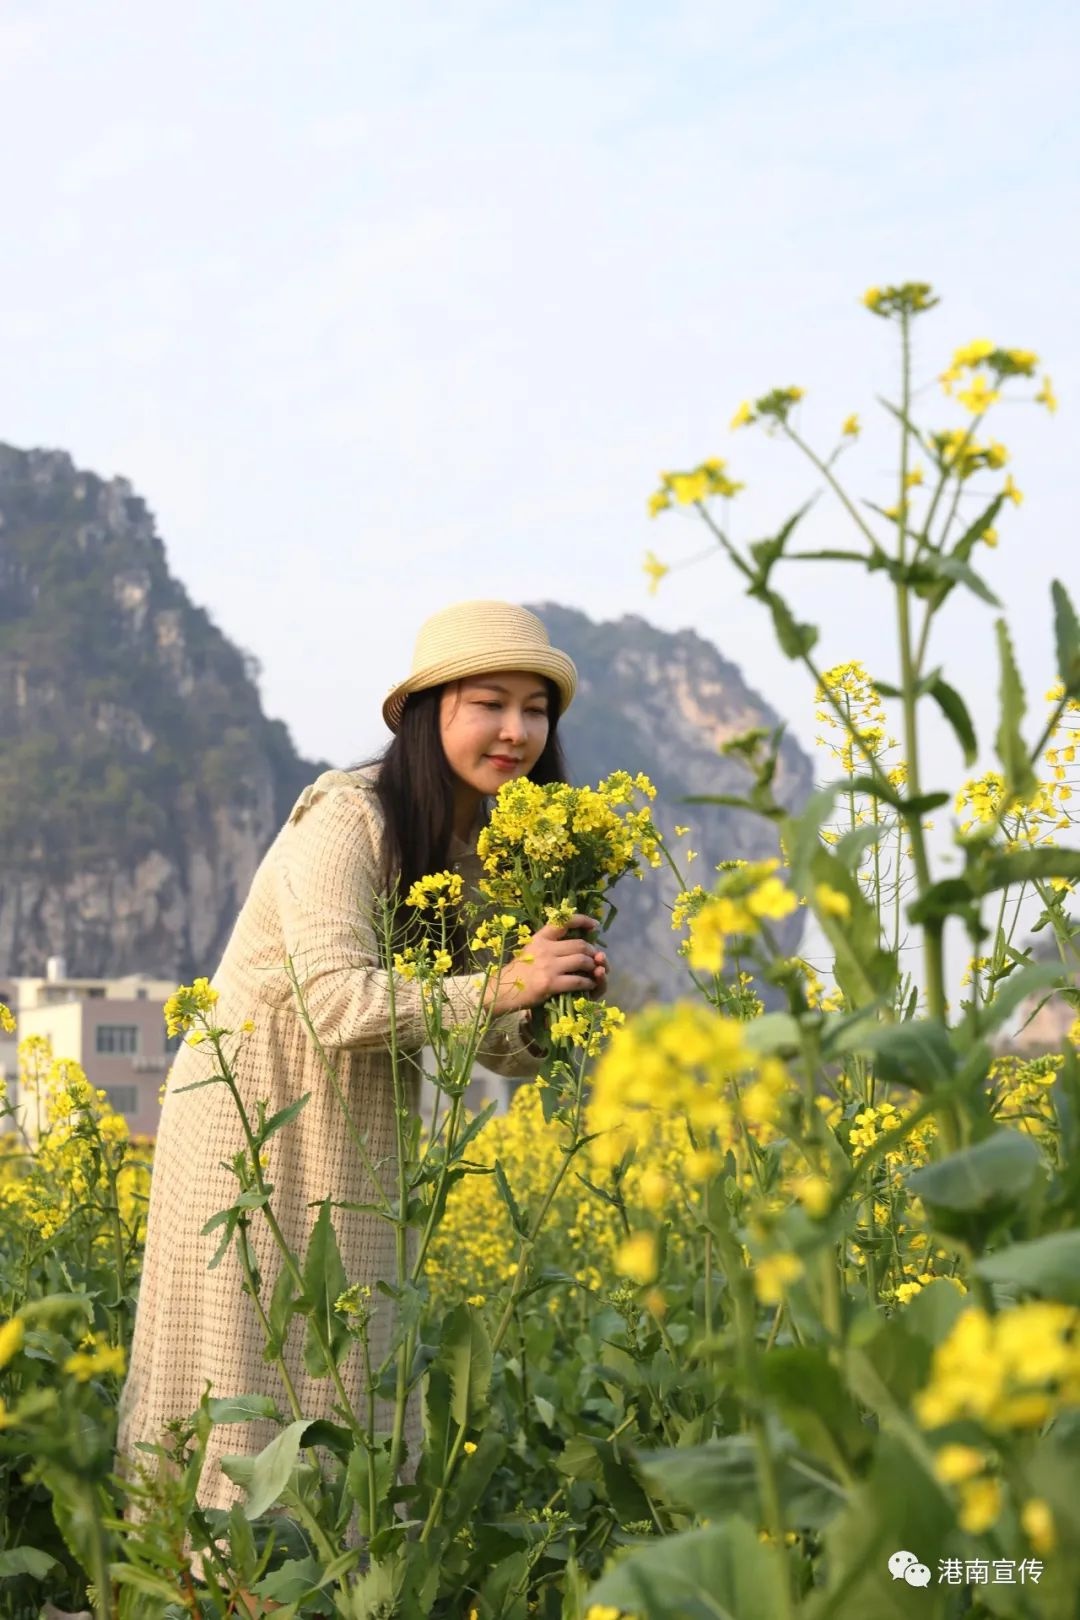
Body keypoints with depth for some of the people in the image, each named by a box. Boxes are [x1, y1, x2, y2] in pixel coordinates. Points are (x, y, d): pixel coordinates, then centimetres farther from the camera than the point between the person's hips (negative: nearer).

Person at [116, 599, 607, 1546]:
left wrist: (562, 1002, -16)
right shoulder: (347, 818, -18)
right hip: (256, 1129, -7)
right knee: (250, 1389, -4)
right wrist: (502, 984, -30)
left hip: (359, 1147, 7)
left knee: (346, 1389, 8)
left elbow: (499, 1047, 5)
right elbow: (337, 1004, -26)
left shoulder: (491, 847, 6)